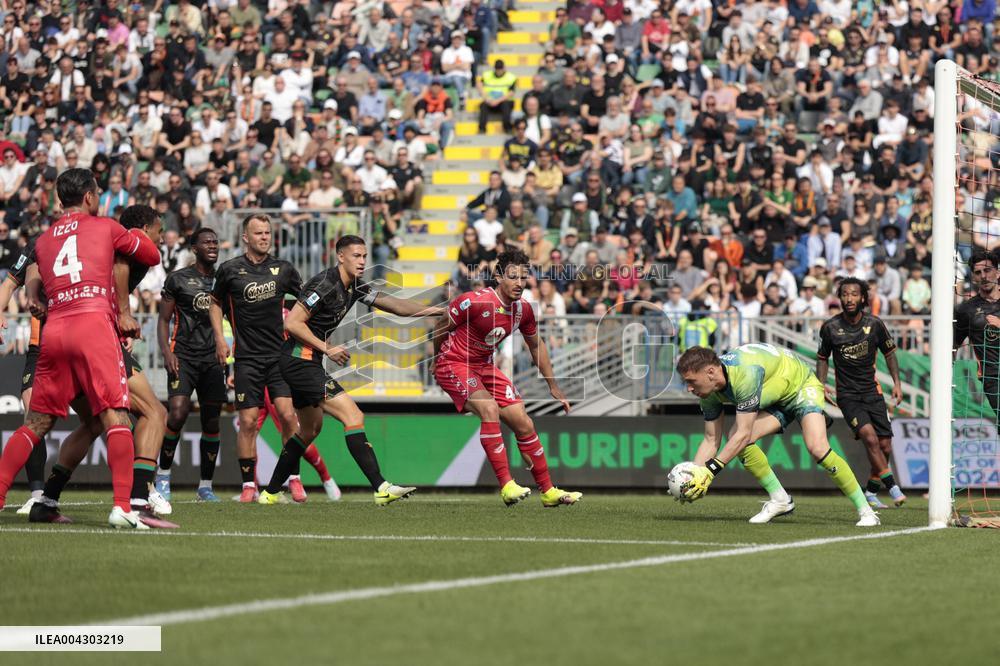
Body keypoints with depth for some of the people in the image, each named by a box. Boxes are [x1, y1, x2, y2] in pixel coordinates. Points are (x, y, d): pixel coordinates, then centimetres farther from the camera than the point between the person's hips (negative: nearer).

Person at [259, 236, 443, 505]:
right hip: (301, 359, -11)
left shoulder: (355, 288, 10)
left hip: (304, 363, 11)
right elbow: (292, 323, -19)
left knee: (310, 429, 21)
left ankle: (271, 493, 27)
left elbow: (393, 304, 6)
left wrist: (429, 310, -7)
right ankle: (381, 488, -20)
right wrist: (327, 348, -18)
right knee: (353, 416, -15)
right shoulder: (325, 284, -17)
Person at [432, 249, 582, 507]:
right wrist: (437, 360, 6)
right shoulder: (475, 302, -25)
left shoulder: (523, 309, -5)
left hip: (484, 366, 7)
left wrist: (553, 386, 16)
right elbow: (441, 327, -10)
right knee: (489, 408, -31)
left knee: (524, 425, 2)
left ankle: (548, 492, 15)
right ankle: (506, 486, -30)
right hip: (453, 365, -7)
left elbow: (535, 345, 13)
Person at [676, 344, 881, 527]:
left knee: (817, 447, -29)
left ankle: (865, 511, -16)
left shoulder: (745, 374, -40)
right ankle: (781, 500, -4)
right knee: (734, 437, -16)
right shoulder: (710, 391, -14)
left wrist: (709, 471, -39)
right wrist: (692, 476, -18)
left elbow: (744, 434, -40)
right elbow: (711, 440, -6)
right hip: (776, 400, 7)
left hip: (802, 388, -7)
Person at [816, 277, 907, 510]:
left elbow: (889, 352, 12)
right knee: (869, 435, -25)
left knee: (885, 447, -2)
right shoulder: (830, 327, -5)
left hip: (872, 391, 2)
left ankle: (870, 492, 19)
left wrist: (897, 383, 4)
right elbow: (823, 357, 11)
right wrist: (821, 384, -3)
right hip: (847, 394, -2)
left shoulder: (874, 324, -2)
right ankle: (891, 485, -19)